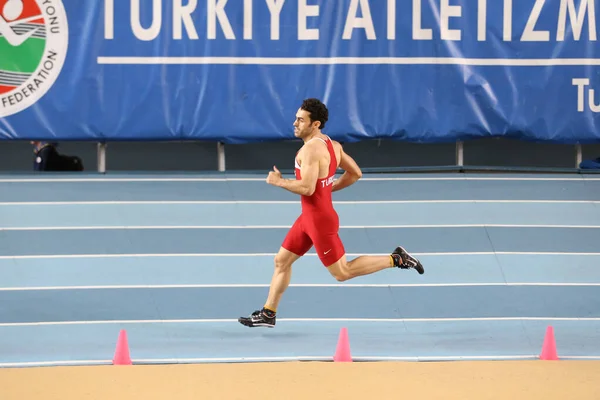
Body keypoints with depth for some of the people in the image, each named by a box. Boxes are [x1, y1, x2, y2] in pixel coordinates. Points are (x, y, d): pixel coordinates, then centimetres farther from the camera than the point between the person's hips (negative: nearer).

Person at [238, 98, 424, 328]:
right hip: (309, 217, 10)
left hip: (320, 220, -10)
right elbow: (355, 174, 12)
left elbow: (307, 188, -31)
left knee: (342, 273, 0)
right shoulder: (332, 145, 6)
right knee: (281, 261, 14)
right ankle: (268, 314, 21)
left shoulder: (311, 149, -23)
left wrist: (279, 181, -16)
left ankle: (396, 259, 2)